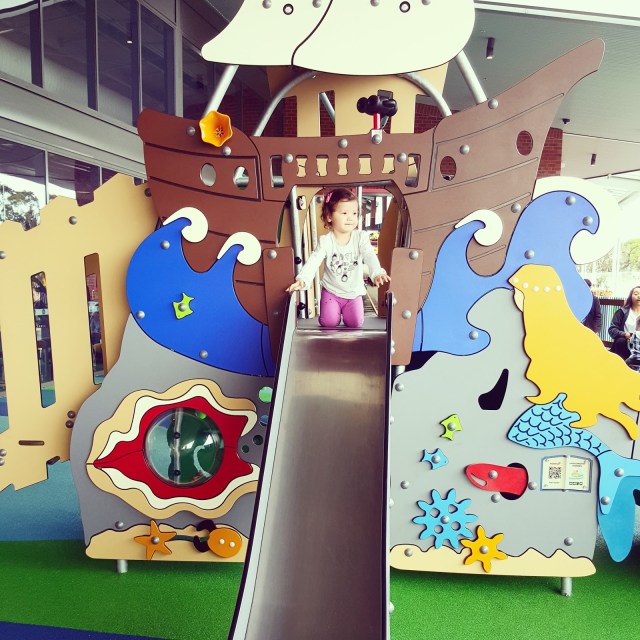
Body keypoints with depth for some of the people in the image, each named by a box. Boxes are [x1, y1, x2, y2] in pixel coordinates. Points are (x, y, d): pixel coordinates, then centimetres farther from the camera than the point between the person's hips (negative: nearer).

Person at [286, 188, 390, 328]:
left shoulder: (361, 237, -12)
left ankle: (345, 309, 24)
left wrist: (377, 273, -48)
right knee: (329, 322, -12)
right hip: (331, 290, -1)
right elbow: (313, 261, -25)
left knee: (355, 323, -10)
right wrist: (302, 280, -44)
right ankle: (330, 306, 24)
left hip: (354, 291, 1)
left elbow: (369, 256, -26)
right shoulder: (325, 241, -14)